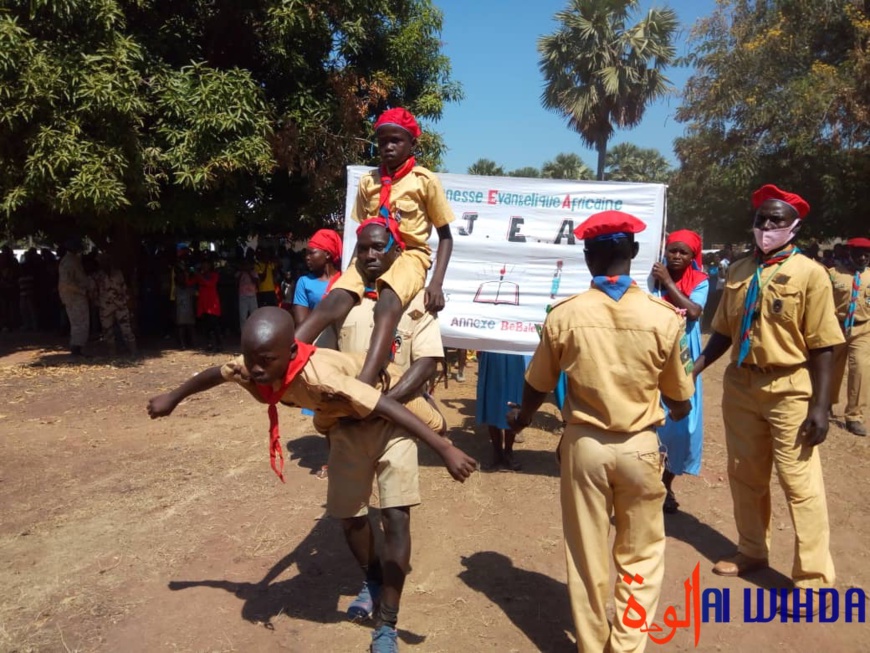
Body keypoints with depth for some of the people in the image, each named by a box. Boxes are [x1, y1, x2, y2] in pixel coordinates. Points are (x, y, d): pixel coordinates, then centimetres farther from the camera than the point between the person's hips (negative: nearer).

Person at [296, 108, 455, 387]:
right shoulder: (368, 181, 10)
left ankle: (362, 386, -55)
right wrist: (352, 270, 7)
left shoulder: (425, 180, -1)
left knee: (387, 303, -38)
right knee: (333, 300, -26)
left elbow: (445, 237, 1)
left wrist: (436, 282, -12)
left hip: (410, 255, -4)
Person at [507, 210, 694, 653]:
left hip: (583, 444, 0)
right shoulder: (663, 316, -9)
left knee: (586, 554, 15)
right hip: (639, 446, 0)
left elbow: (538, 386, 3)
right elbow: (679, 402, 3)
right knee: (641, 554, 18)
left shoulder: (564, 315, -10)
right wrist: (676, 411, 28)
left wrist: (520, 417, 26)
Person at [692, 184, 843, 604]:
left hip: (789, 390, -5)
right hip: (741, 385, 5)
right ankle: (751, 552, 35)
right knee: (745, 476, 17)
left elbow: (821, 347, -10)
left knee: (800, 483, 2)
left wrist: (820, 406, -13)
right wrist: (693, 370, 3)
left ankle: (814, 577, 16)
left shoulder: (810, 274, -10)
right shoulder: (738, 271, 4)